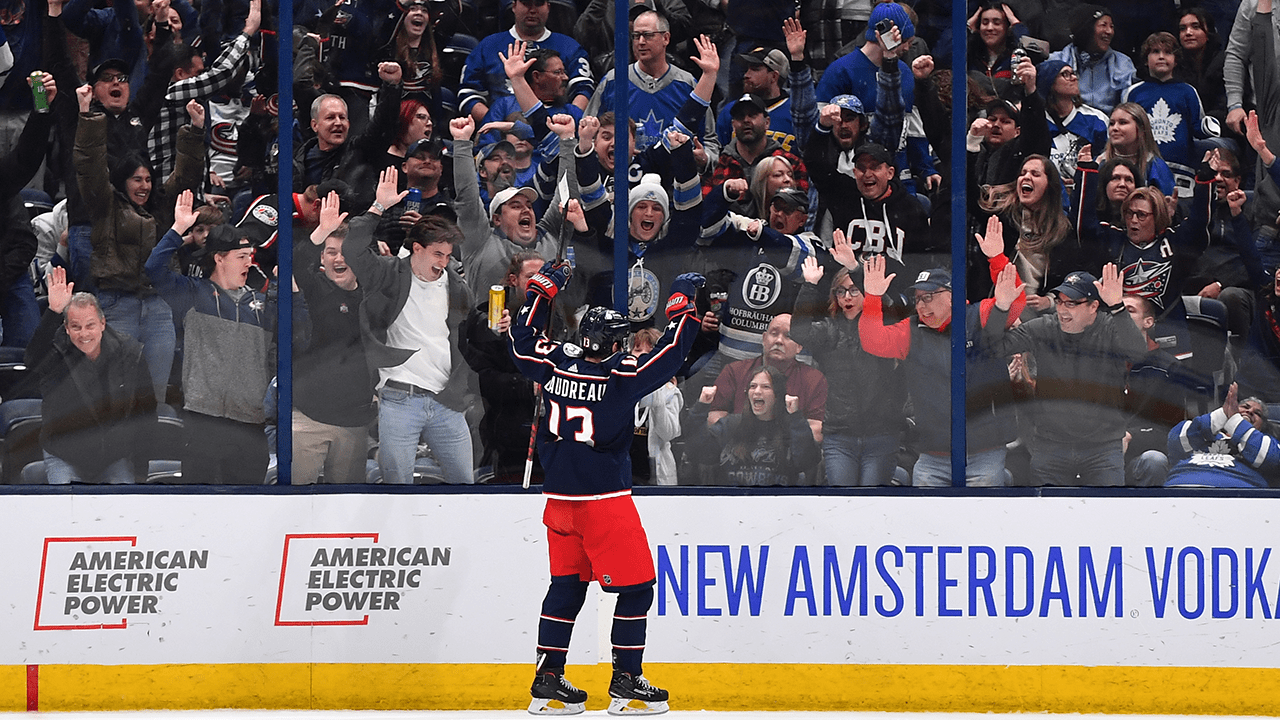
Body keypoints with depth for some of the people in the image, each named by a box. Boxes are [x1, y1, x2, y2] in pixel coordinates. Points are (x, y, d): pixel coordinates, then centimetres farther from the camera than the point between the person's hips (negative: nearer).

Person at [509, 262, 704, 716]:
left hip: (559, 499, 6)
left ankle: (548, 680, 15)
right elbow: (671, 356, -10)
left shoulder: (556, 366, -1)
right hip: (606, 502, -6)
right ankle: (626, 683, 1)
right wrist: (682, 304, 0)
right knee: (635, 586, 3)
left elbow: (523, 339, 14)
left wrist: (544, 287, 20)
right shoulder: (621, 375, -14)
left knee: (566, 585, 15)